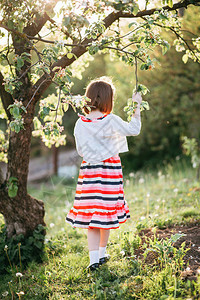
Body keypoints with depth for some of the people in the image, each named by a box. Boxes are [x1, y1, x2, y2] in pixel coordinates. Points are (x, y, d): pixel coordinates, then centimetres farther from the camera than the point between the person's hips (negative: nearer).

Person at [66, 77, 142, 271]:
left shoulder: (80, 123, -2)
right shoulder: (111, 121, -13)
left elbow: (80, 151, 7)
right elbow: (134, 129, 1)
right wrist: (137, 106, 8)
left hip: (88, 170, 3)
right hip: (109, 170, -3)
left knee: (90, 213, 5)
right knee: (106, 210, 12)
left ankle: (94, 258, 0)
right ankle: (102, 252, 25)